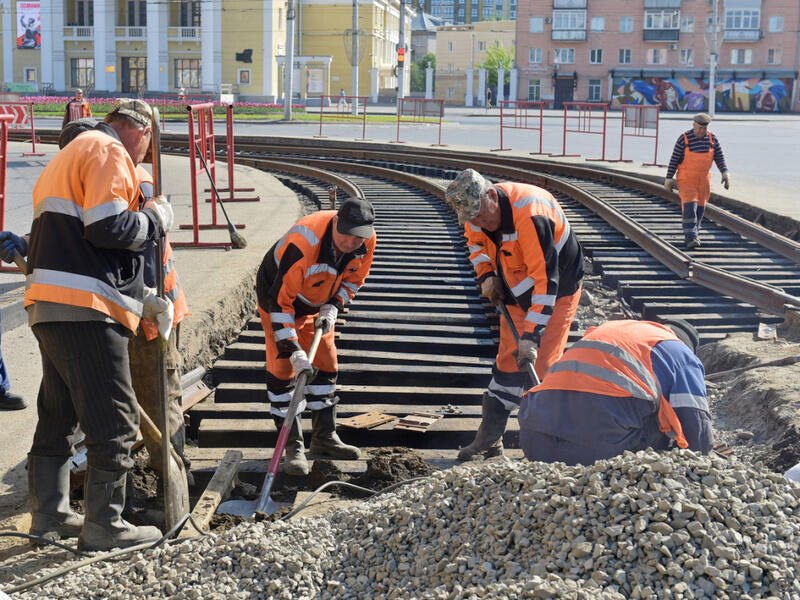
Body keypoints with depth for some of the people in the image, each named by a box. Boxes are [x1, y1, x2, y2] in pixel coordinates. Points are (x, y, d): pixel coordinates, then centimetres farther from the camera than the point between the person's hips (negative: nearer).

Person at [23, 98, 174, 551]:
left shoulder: (69, 155, 28)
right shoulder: (109, 152, -5)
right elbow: (107, 227, -20)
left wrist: (139, 297, 19)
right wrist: (156, 218, -1)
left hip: (50, 308, 10)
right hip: (85, 311, -10)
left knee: (58, 414, 18)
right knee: (115, 422, -3)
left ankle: (50, 514, 27)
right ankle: (104, 526, 2)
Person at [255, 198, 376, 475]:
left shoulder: (366, 240, -21)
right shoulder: (304, 242, -41)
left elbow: (354, 278, 1)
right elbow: (280, 299, -36)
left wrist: (332, 307, -15)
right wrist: (293, 350, -38)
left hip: (317, 302, 6)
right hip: (277, 294, -6)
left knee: (326, 363, 9)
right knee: (283, 367, -10)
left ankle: (324, 437, 21)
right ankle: (293, 446, -4)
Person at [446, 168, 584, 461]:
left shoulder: (530, 215, -36)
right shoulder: (478, 214, -11)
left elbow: (544, 279, -36)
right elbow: (475, 242, 15)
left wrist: (531, 336, -38)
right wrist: (486, 276, -2)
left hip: (557, 291, -7)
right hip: (517, 291, 7)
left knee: (541, 364, -14)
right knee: (509, 359, 9)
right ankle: (489, 438, 15)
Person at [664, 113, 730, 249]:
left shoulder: (713, 140, -1)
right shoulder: (684, 139, -11)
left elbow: (719, 158, 2)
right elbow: (674, 159, -7)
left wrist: (725, 172, -14)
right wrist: (669, 178, -7)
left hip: (703, 179, 4)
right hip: (686, 179, -4)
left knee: (700, 207, 9)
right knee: (690, 206, -16)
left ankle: (692, 233, 26)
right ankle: (691, 238, -21)